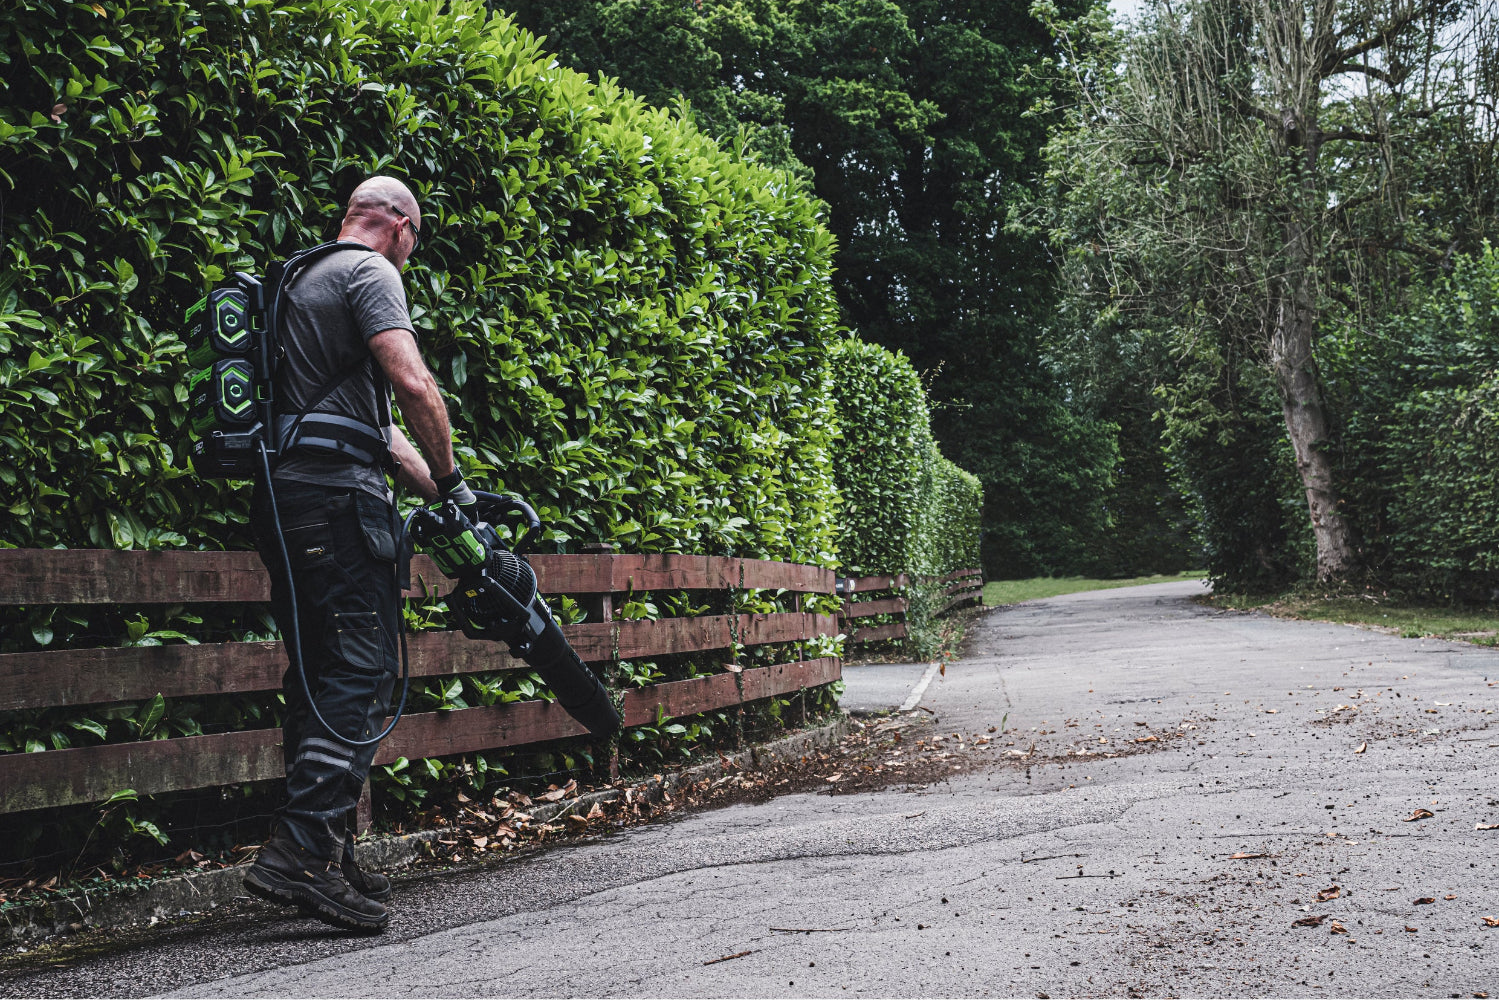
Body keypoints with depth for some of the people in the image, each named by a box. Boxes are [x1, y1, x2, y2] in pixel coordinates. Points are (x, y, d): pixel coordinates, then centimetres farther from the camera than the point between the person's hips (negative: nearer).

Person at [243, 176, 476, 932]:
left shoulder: (305, 281, 28)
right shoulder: (369, 271, -2)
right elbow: (412, 386, -17)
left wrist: (433, 493, 27)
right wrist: (452, 483, -4)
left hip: (285, 499, 10)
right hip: (337, 495, -10)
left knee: (320, 674, 11)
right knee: (362, 672, -10)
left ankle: (321, 855, 16)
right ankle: (303, 849, -17)